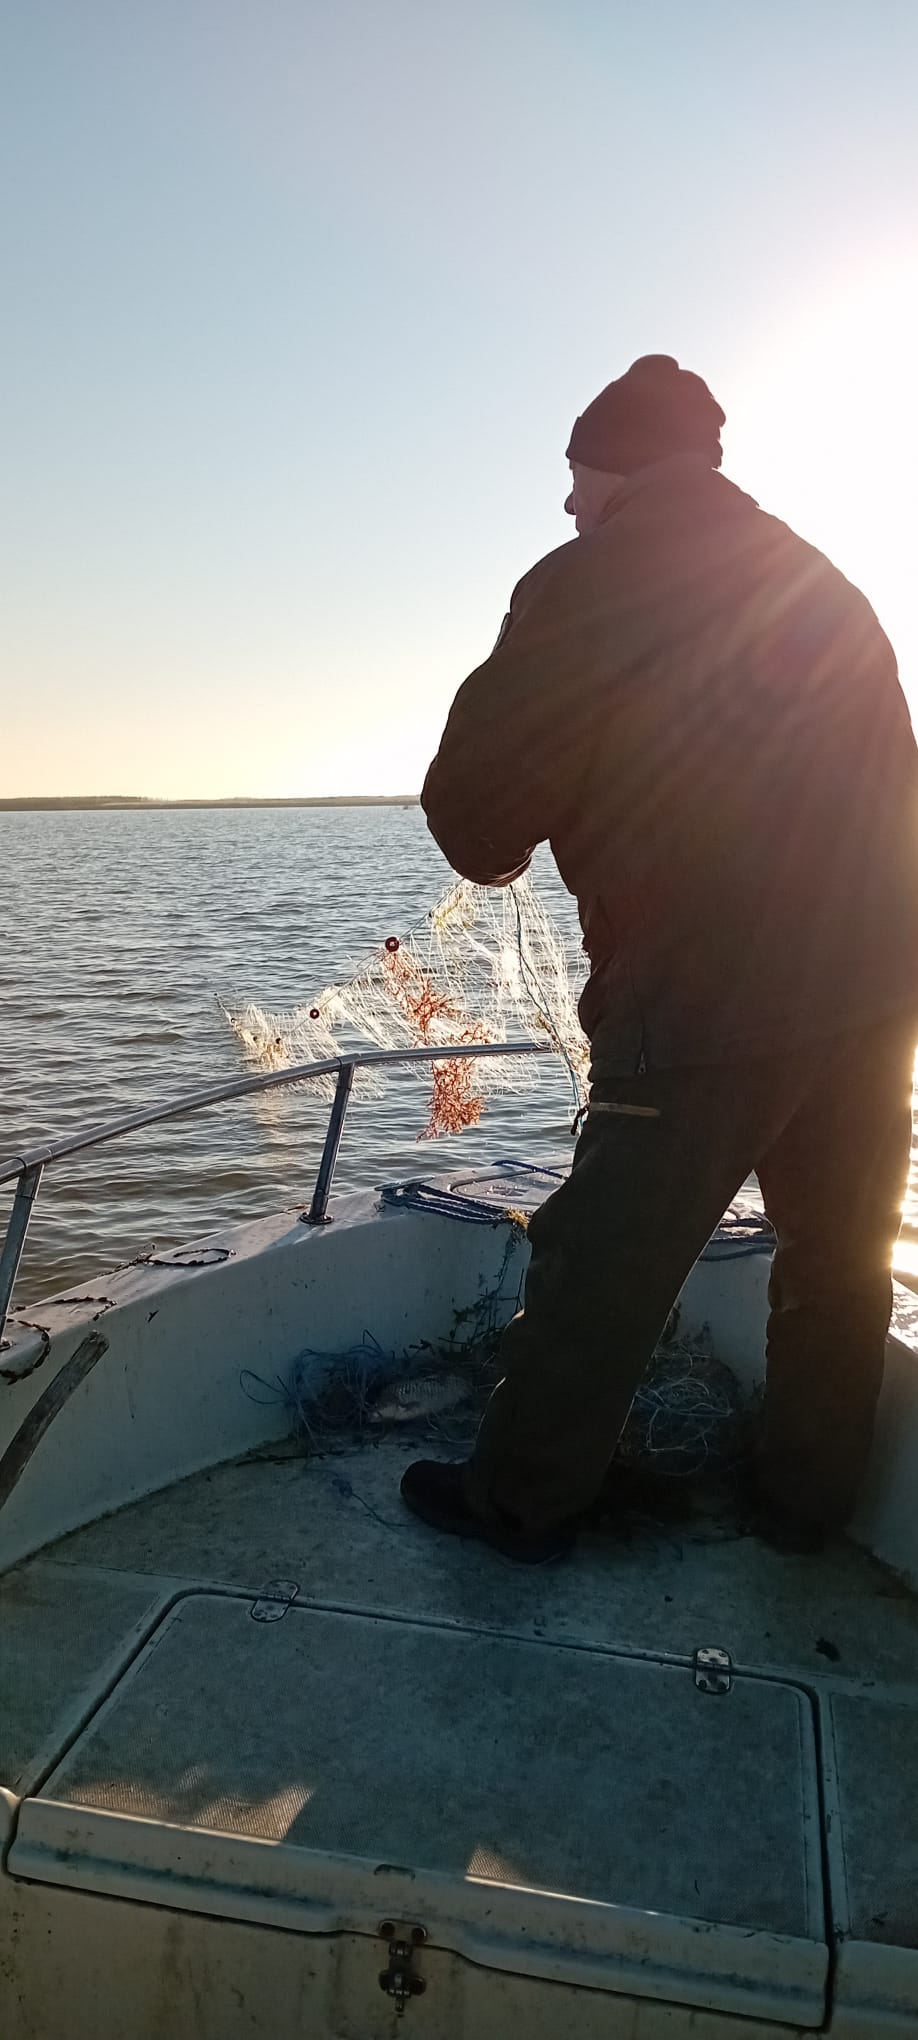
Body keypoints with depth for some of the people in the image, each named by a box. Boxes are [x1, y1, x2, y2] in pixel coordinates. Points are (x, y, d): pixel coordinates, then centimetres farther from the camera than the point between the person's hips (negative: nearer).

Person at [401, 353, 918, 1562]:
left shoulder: (588, 585, -3)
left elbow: (481, 795, -7)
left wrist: (492, 849, 15)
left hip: (705, 999, -7)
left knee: (603, 1261, 5)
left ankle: (522, 1501, 20)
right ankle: (814, 1487, 33)